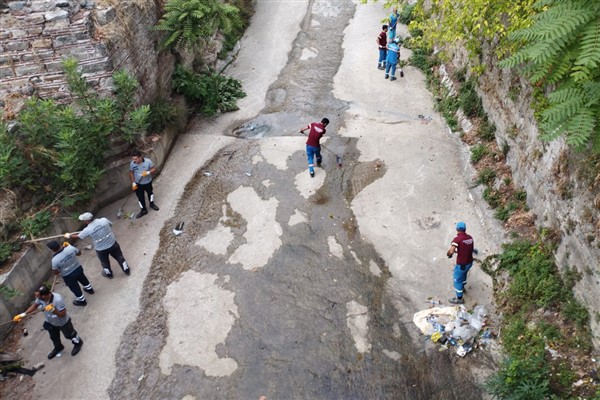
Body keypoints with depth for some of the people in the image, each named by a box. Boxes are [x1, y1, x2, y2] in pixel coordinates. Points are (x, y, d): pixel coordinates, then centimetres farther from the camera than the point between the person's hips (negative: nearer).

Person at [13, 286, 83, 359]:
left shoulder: (58, 300, -44)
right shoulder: (40, 298, -26)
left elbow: (63, 314, -33)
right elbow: (34, 305, -5)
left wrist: (53, 310, -46)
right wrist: (23, 314, -10)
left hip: (63, 323, -6)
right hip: (50, 323, 6)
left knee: (69, 335, 21)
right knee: (54, 337, 30)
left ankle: (78, 343, 52)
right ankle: (58, 347, 60)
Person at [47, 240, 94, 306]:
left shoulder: (55, 260, -31)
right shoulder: (70, 248, -24)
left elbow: (56, 273, -17)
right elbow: (79, 253, -3)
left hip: (68, 276, -4)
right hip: (78, 268, 4)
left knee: (75, 288, 22)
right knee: (83, 279, 34)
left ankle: (82, 301, 43)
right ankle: (89, 289, 59)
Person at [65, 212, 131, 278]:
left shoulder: (88, 230, -21)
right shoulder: (104, 220, -17)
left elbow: (78, 236, -4)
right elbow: (110, 224, 7)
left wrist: (68, 236, 15)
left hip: (101, 249, -1)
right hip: (112, 244, 2)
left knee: (105, 262, 25)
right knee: (119, 257, 21)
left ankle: (108, 274, 48)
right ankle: (126, 270, 35)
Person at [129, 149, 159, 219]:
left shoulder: (148, 161, -24)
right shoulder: (132, 164, -19)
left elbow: (154, 170, -13)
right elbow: (131, 173, -4)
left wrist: (148, 172, -33)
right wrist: (133, 182, -11)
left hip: (148, 182, 0)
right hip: (138, 184, 0)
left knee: (150, 193, 24)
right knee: (140, 197, 7)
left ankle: (152, 204, 52)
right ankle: (144, 210, 28)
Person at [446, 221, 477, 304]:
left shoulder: (457, 239, -24)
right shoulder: (470, 237, -2)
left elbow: (451, 251, -33)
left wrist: (448, 254, -10)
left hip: (461, 264, -7)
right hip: (469, 262, 7)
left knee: (457, 280, 12)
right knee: (463, 274, 34)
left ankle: (459, 299, 25)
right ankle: (462, 287, 58)